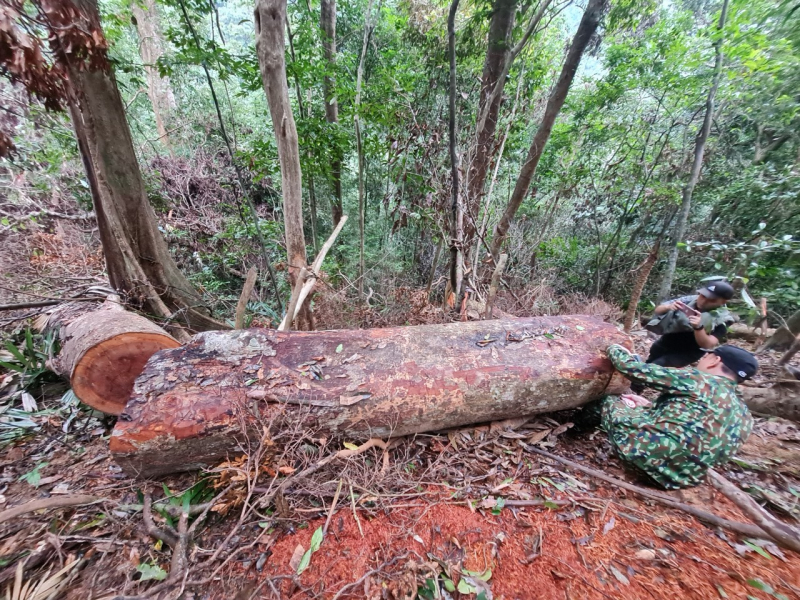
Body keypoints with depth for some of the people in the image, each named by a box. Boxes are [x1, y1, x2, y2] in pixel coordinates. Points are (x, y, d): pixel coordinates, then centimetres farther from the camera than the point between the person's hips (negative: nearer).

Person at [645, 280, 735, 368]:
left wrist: (698, 327, -41)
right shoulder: (689, 300, -8)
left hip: (686, 353, -4)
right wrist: (668, 307, -28)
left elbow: (708, 345, -24)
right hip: (663, 344, 4)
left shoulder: (721, 319, -17)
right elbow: (658, 310, -5)